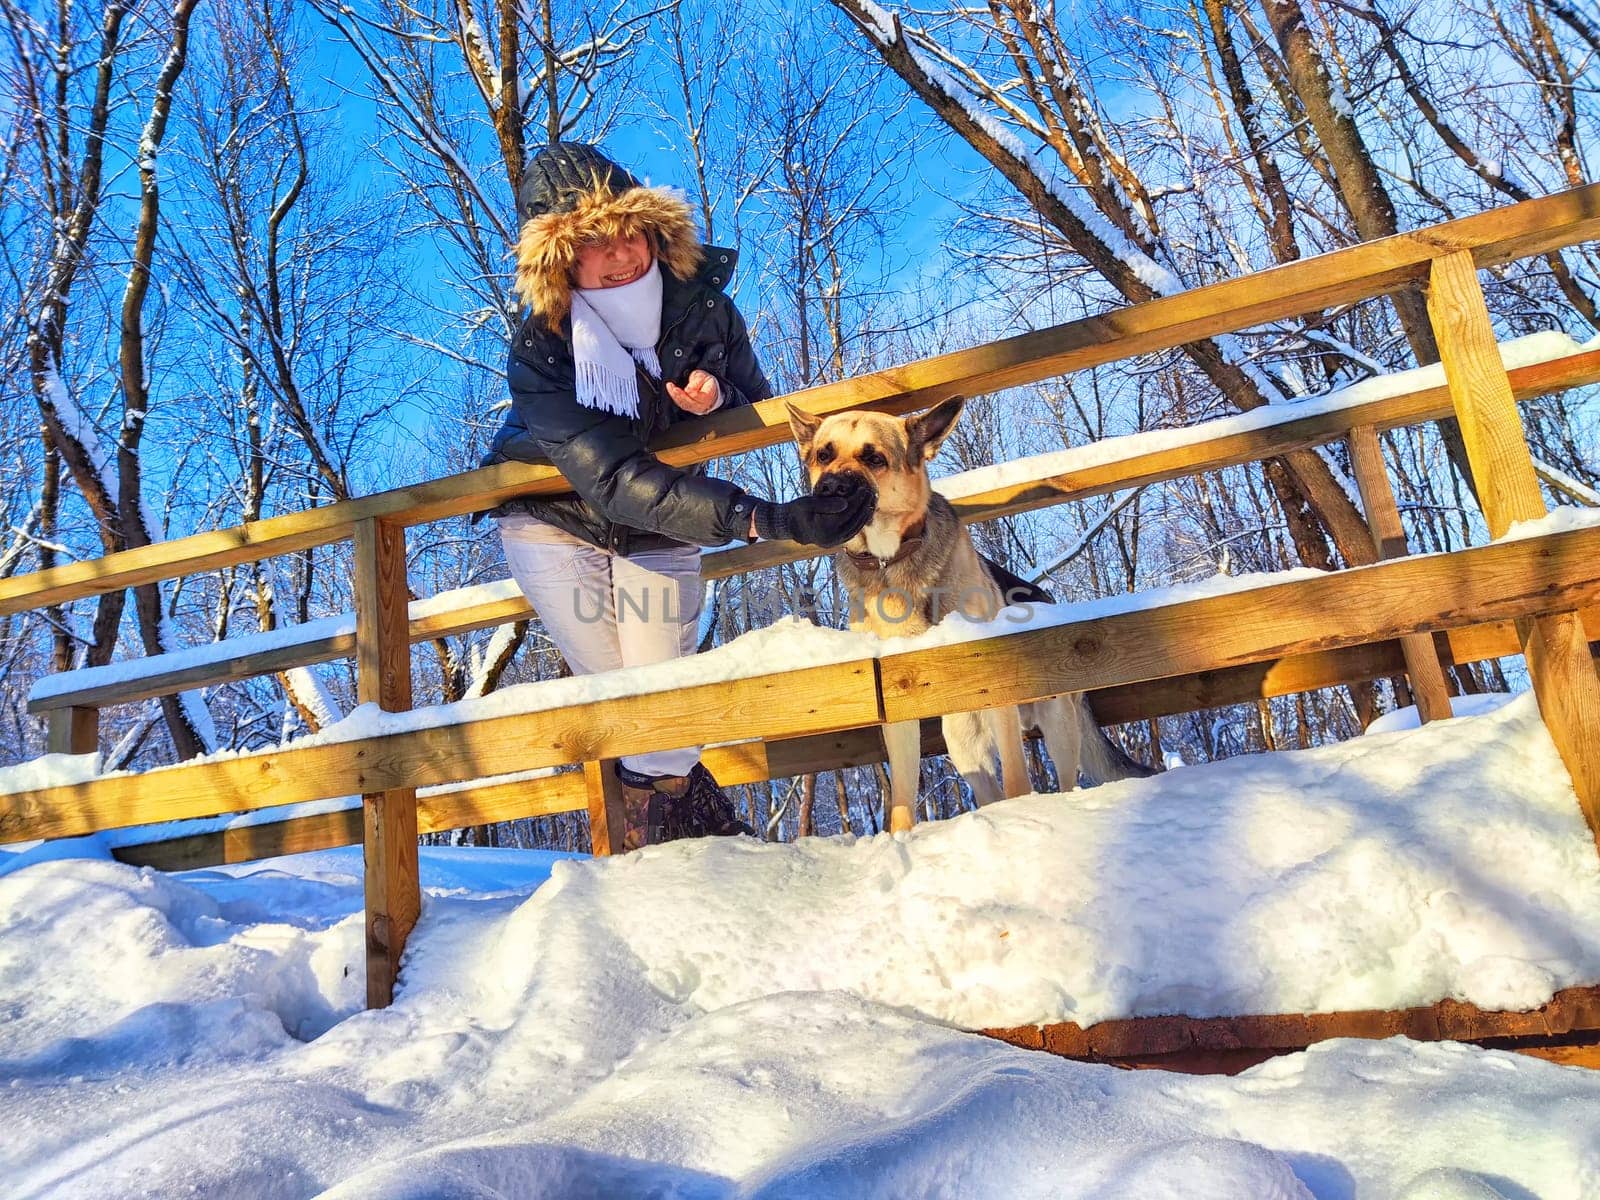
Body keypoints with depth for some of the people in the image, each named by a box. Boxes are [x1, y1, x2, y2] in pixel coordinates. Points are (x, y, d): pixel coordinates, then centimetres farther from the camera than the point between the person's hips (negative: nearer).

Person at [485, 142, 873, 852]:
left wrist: (718, 395, -28)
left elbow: (757, 409, -1)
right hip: (556, 522, -2)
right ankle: (719, 837, 19)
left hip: (658, 534, 2)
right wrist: (769, 519, -50)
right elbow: (616, 481, -40)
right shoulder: (540, 351, -29)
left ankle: (659, 857, 19)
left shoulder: (701, 301, -18)